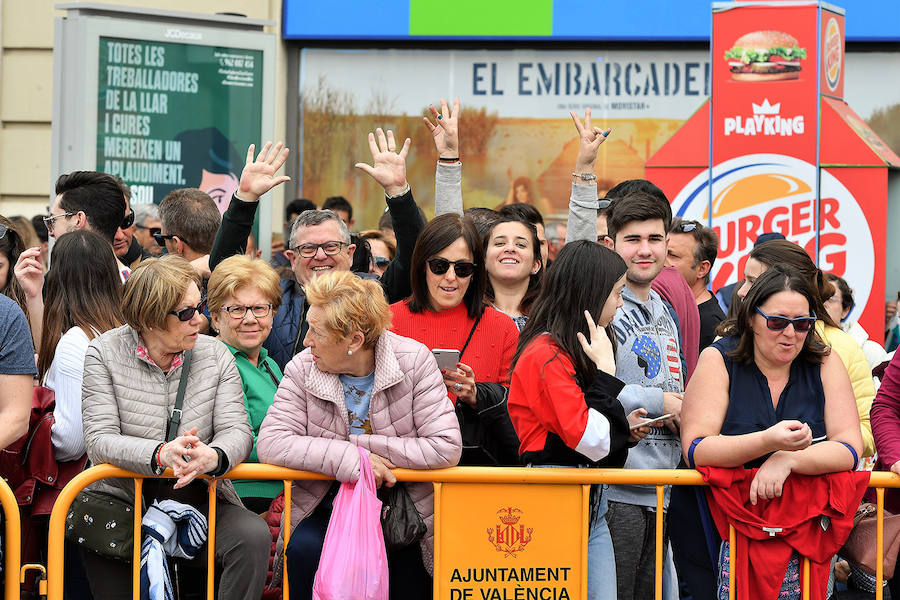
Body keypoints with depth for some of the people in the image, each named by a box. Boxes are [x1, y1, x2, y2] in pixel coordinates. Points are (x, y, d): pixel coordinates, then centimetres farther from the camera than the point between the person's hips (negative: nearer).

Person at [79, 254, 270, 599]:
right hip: (124, 501, -2)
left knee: (254, 536, -27)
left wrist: (213, 457, -30)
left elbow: (236, 431, -3)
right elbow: (99, 441, -12)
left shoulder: (216, 356, 5)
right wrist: (160, 454, -32)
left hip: (199, 500, 2)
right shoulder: (105, 354, -3)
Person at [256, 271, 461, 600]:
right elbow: (271, 443, -14)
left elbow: (446, 448, -14)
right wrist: (350, 458, -23)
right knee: (305, 550, -29)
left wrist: (362, 446, -16)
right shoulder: (303, 369, -3)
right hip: (328, 508, 1)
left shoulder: (414, 360, -8)